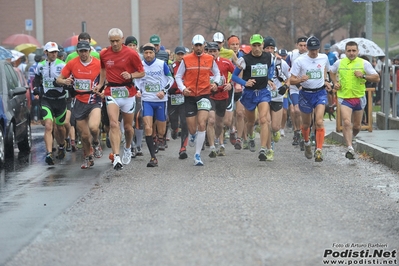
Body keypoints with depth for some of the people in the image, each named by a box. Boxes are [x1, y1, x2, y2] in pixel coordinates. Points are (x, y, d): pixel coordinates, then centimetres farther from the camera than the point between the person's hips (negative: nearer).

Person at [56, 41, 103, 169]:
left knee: (93, 127, -27)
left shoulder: (98, 64, -5)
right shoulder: (72, 63, 0)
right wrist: (65, 81, -16)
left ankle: (96, 143, 7)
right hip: (79, 102, 2)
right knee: (84, 135, 6)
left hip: (94, 101, -2)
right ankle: (87, 158, 32)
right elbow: (59, 79, 7)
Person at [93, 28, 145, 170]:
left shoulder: (131, 54, -6)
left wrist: (130, 75, -18)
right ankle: (116, 157, -23)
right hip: (111, 92, 1)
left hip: (127, 92, -1)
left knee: (128, 126, 10)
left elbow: (142, 73, 0)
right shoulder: (104, 54, 4)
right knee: (113, 124, -16)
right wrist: (100, 84, 13)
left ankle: (127, 149, 40)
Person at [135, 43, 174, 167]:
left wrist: (164, 91, -10)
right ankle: (153, 158, -13)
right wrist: (138, 90, -4)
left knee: (161, 131, 7)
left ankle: (161, 138, 46)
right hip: (146, 100, 0)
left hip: (161, 100, 0)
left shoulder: (162, 64, -2)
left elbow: (170, 79, 5)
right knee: (148, 128, -15)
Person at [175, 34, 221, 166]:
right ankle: (192, 135, 43)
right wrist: (183, 88, -11)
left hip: (204, 95, 0)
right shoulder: (186, 59, -1)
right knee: (192, 129, 3)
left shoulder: (210, 59, 4)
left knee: (202, 124, -15)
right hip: (189, 96, 0)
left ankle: (197, 155, -8)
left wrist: (215, 83, -3)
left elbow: (217, 73, 18)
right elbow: (178, 76, 6)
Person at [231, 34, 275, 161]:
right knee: (251, 121, 15)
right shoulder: (245, 59, -10)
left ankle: (263, 150, -20)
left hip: (263, 92, 0)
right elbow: (234, 76, -5)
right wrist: (245, 83, -21)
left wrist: (268, 81, 6)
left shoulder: (268, 57, -1)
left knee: (264, 120, -17)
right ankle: (251, 138, 49)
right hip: (249, 93, 0)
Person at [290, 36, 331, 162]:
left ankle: (319, 151, -19)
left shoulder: (324, 58, 0)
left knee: (319, 122, -17)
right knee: (306, 124, 13)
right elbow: (291, 80, -9)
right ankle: (307, 143, 43)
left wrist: (325, 81, 11)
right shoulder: (299, 61, -10)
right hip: (305, 94, 0)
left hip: (320, 93, 0)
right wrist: (300, 79, -28)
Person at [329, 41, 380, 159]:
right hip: (344, 97, -1)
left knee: (356, 125, 13)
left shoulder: (364, 63, -3)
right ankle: (350, 148, -23)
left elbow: (377, 78, -3)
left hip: (359, 98, 1)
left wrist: (363, 76, -17)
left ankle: (349, 139, 43)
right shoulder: (339, 63, 2)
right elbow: (332, 72, 24)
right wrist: (335, 82, 6)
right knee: (346, 122, -20)